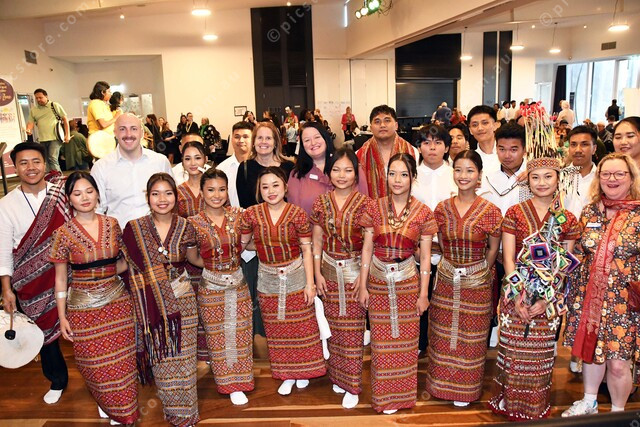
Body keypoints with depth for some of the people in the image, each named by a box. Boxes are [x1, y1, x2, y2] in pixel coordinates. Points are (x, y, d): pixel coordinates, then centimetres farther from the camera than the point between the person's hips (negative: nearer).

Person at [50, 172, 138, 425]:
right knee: (96, 365, 10)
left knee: (123, 362, 10)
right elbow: (60, 278, -2)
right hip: (83, 307, -2)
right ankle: (107, 405, 39)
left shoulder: (112, 224, 0)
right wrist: (62, 317, -3)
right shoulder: (63, 233, -7)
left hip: (118, 301, 2)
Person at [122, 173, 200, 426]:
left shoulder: (185, 228, -5)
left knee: (182, 358, 7)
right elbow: (128, 265, 2)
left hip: (181, 300, 0)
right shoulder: (134, 228, -8)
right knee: (161, 359, 12)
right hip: (151, 301, 0)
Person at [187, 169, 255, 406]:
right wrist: (215, 266, -1)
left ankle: (239, 380, 32)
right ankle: (230, 384, 28)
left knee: (240, 333, 12)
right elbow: (193, 258, 0)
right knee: (218, 336, 10)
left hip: (238, 282, 2)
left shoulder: (236, 215, -4)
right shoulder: (194, 223, -11)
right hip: (211, 286, -2)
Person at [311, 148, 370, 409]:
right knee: (334, 326, 13)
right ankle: (338, 376, 33)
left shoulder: (364, 204, -8)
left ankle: (352, 386, 19)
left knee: (353, 329, 4)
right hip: (329, 272, 3)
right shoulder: (321, 202, 0)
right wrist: (317, 274, 1)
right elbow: (317, 241, 4)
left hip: (355, 272, -2)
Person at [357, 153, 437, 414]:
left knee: (406, 340, 10)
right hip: (378, 282, 1)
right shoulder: (374, 208, -3)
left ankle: (404, 394, 31)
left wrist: (423, 293, -2)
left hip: (408, 282, 0)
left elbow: (425, 257, -2)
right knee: (382, 341, 10)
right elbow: (367, 249, -1)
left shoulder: (423, 213, -5)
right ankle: (384, 397, 28)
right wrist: (362, 286, -1)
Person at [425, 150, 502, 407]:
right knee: (442, 335, 14)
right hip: (446, 279, 3)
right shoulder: (442, 208, -3)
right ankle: (441, 383, 35)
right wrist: (454, 266, 8)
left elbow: (493, 249, 0)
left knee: (471, 337, 12)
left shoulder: (490, 211, -11)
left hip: (477, 282, -2)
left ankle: (465, 389, 32)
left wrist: (476, 271, 5)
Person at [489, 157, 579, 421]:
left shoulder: (567, 220, 4)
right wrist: (519, 296, -12)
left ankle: (536, 408, 28)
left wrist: (545, 299, -9)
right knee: (513, 349, 5)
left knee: (541, 354, 9)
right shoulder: (515, 213, 0)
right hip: (516, 293, -1)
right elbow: (508, 258, -4)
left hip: (550, 297, 1)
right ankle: (510, 403, 24)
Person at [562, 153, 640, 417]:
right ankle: (588, 402, 38)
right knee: (590, 351, 16)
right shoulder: (589, 212, 5)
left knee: (618, 363, 2)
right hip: (588, 296, 4)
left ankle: (618, 412, 27)